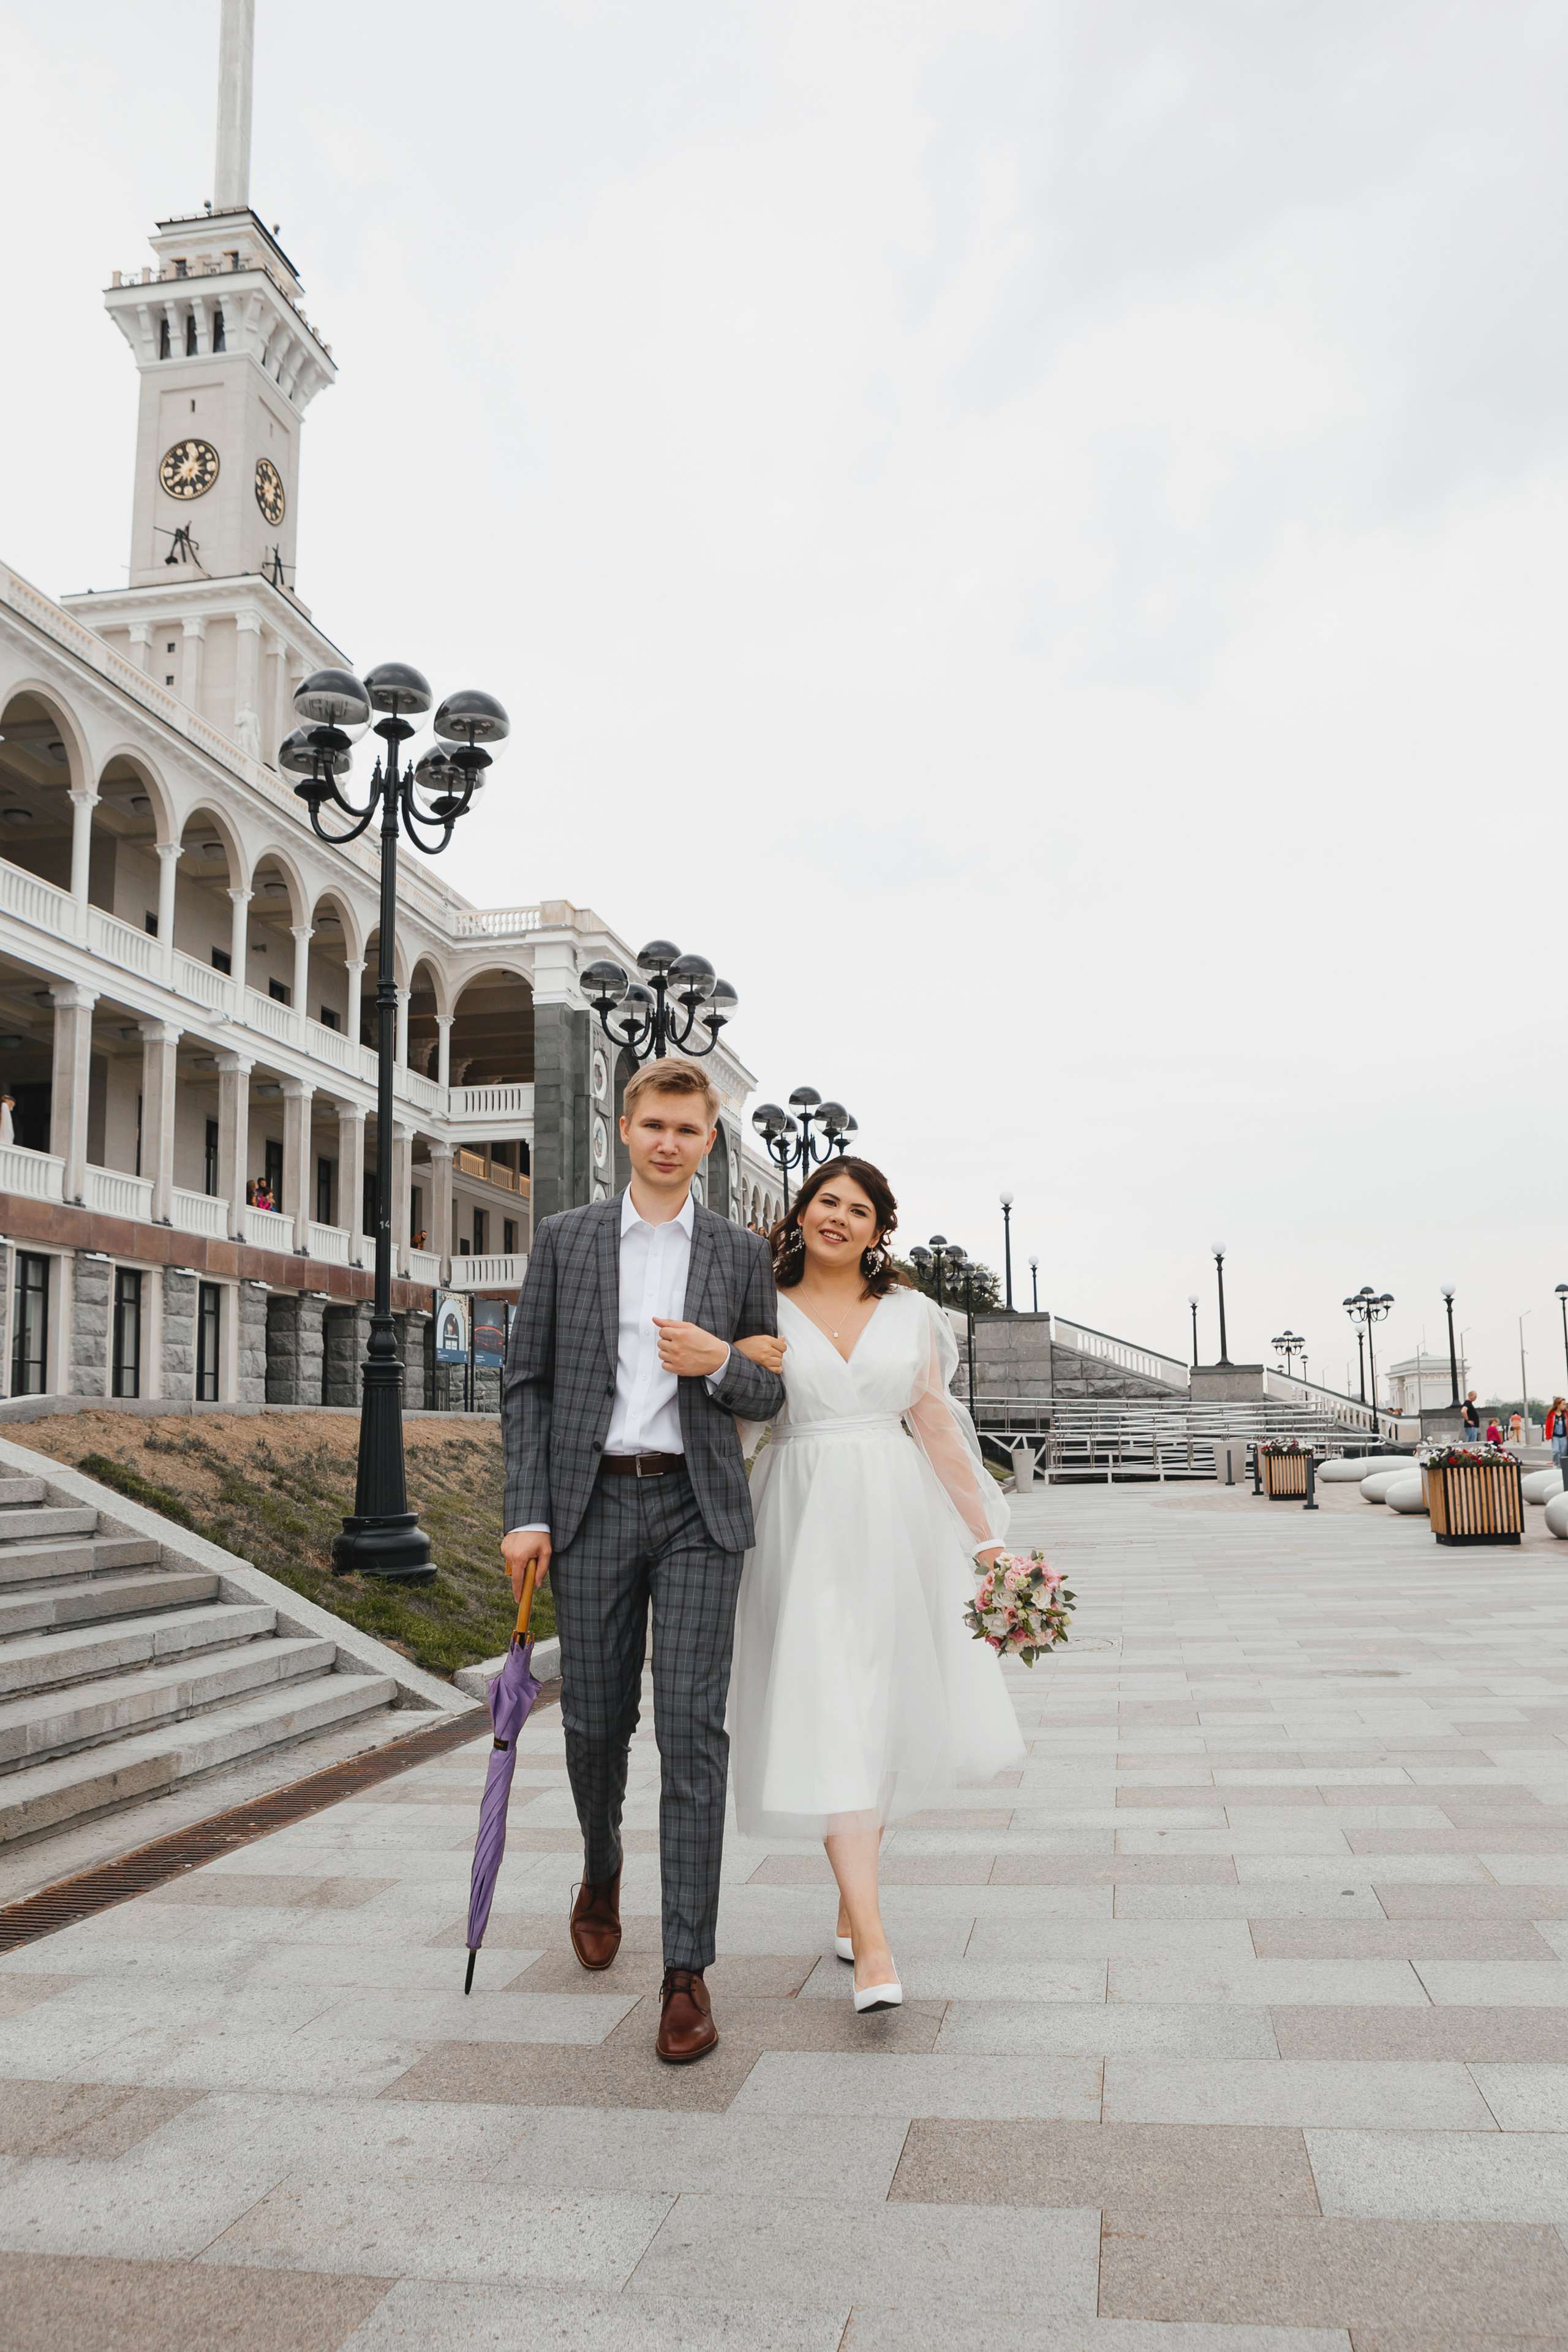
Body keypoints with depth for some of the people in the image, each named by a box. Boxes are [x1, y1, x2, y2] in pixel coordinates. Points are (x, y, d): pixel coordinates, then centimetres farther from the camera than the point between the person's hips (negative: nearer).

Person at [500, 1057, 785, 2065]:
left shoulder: (742, 1253, 7)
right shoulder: (565, 1238, 6)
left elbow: (770, 1395, 11)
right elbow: (528, 1383, 5)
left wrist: (721, 1363, -12)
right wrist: (526, 1515, -3)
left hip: (700, 1508, -1)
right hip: (594, 1505, 1)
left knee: (692, 1729, -7)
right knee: (596, 1720, 10)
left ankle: (688, 1973, 0)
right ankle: (602, 1866, 42)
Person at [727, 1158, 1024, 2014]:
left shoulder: (910, 1315, 9)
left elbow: (938, 1427, 10)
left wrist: (987, 1539, 9)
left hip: (896, 1523, 3)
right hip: (805, 1525, -3)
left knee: (884, 1713, 9)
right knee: (830, 1716, -10)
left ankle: (851, 1902, 28)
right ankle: (874, 1946, -11)